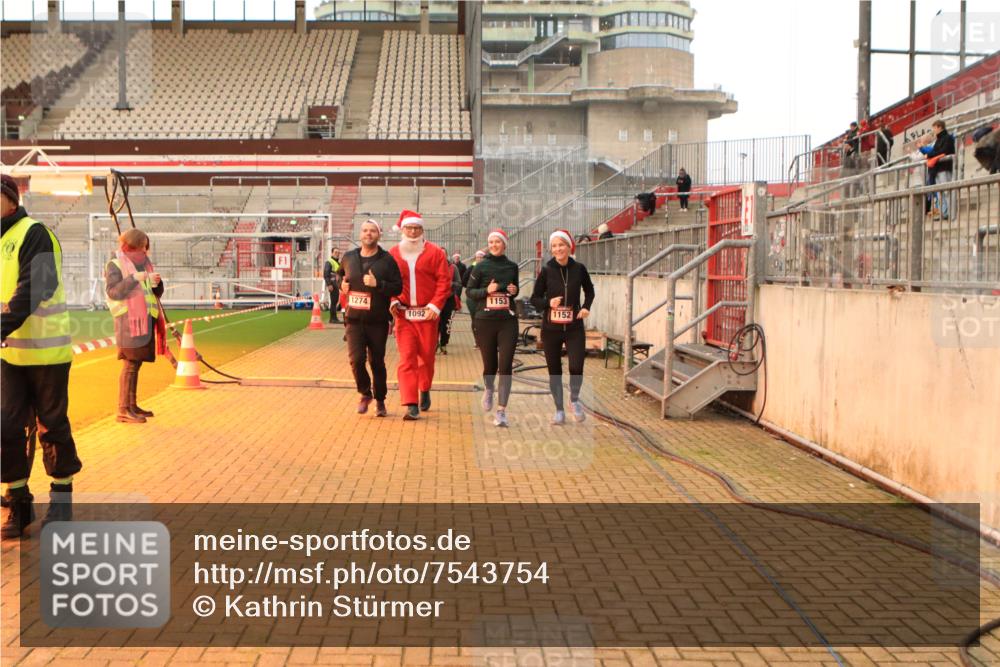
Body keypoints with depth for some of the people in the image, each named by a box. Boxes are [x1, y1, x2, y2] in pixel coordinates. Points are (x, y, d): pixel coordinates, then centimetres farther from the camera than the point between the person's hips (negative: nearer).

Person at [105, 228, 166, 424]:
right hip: (129, 320, -8)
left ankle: (132, 405, 18)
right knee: (130, 364, -11)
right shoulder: (115, 265, -2)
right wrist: (134, 278, -24)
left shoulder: (144, 263, 19)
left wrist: (156, 282, -3)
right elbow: (112, 291, -15)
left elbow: (157, 293, 19)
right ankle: (123, 410, -12)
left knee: (136, 364, 11)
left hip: (146, 320, 8)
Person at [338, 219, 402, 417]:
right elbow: (340, 275, 27)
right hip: (354, 319, 2)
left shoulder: (387, 260, -4)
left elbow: (398, 288, -8)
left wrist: (377, 284, -21)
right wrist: (342, 286, 7)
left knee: (377, 362, 6)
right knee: (356, 359, -9)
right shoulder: (349, 257, 6)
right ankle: (365, 394, 15)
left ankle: (380, 401, 23)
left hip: (378, 321, -2)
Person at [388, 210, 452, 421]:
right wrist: (392, 302, -6)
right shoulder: (393, 253, 7)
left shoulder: (435, 252, 1)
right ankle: (411, 405, -11)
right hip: (403, 314, 0)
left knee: (427, 356, 10)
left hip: (427, 314, 0)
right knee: (407, 358, -8)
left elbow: (444, 281, -3)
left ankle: (425, 391, 35)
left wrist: (435, 305, -11)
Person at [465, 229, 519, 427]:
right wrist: (487, 290, -15)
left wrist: (514, 291, -1)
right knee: (490, 364, 9)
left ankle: (501, 411, -8)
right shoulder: (481, 267, 1)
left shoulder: (512, 267, 8)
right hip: (485, 321, -1)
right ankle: (488, 389, 44)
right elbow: (469, 291, 2)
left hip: (508, 321, 1)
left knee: (506, 366, -9)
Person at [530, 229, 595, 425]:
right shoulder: (546, 270, -4)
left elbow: (589, 291, 16)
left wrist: (586, 307, -1)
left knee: (576, 367, -14)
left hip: (574, 328, 0)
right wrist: (548, 303, -18)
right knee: (554, 371, 8)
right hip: (551, 328, 1)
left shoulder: (579, 269, -2)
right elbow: (534, 298, 1)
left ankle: (574, 399, 16)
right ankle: (559, 410, 24)